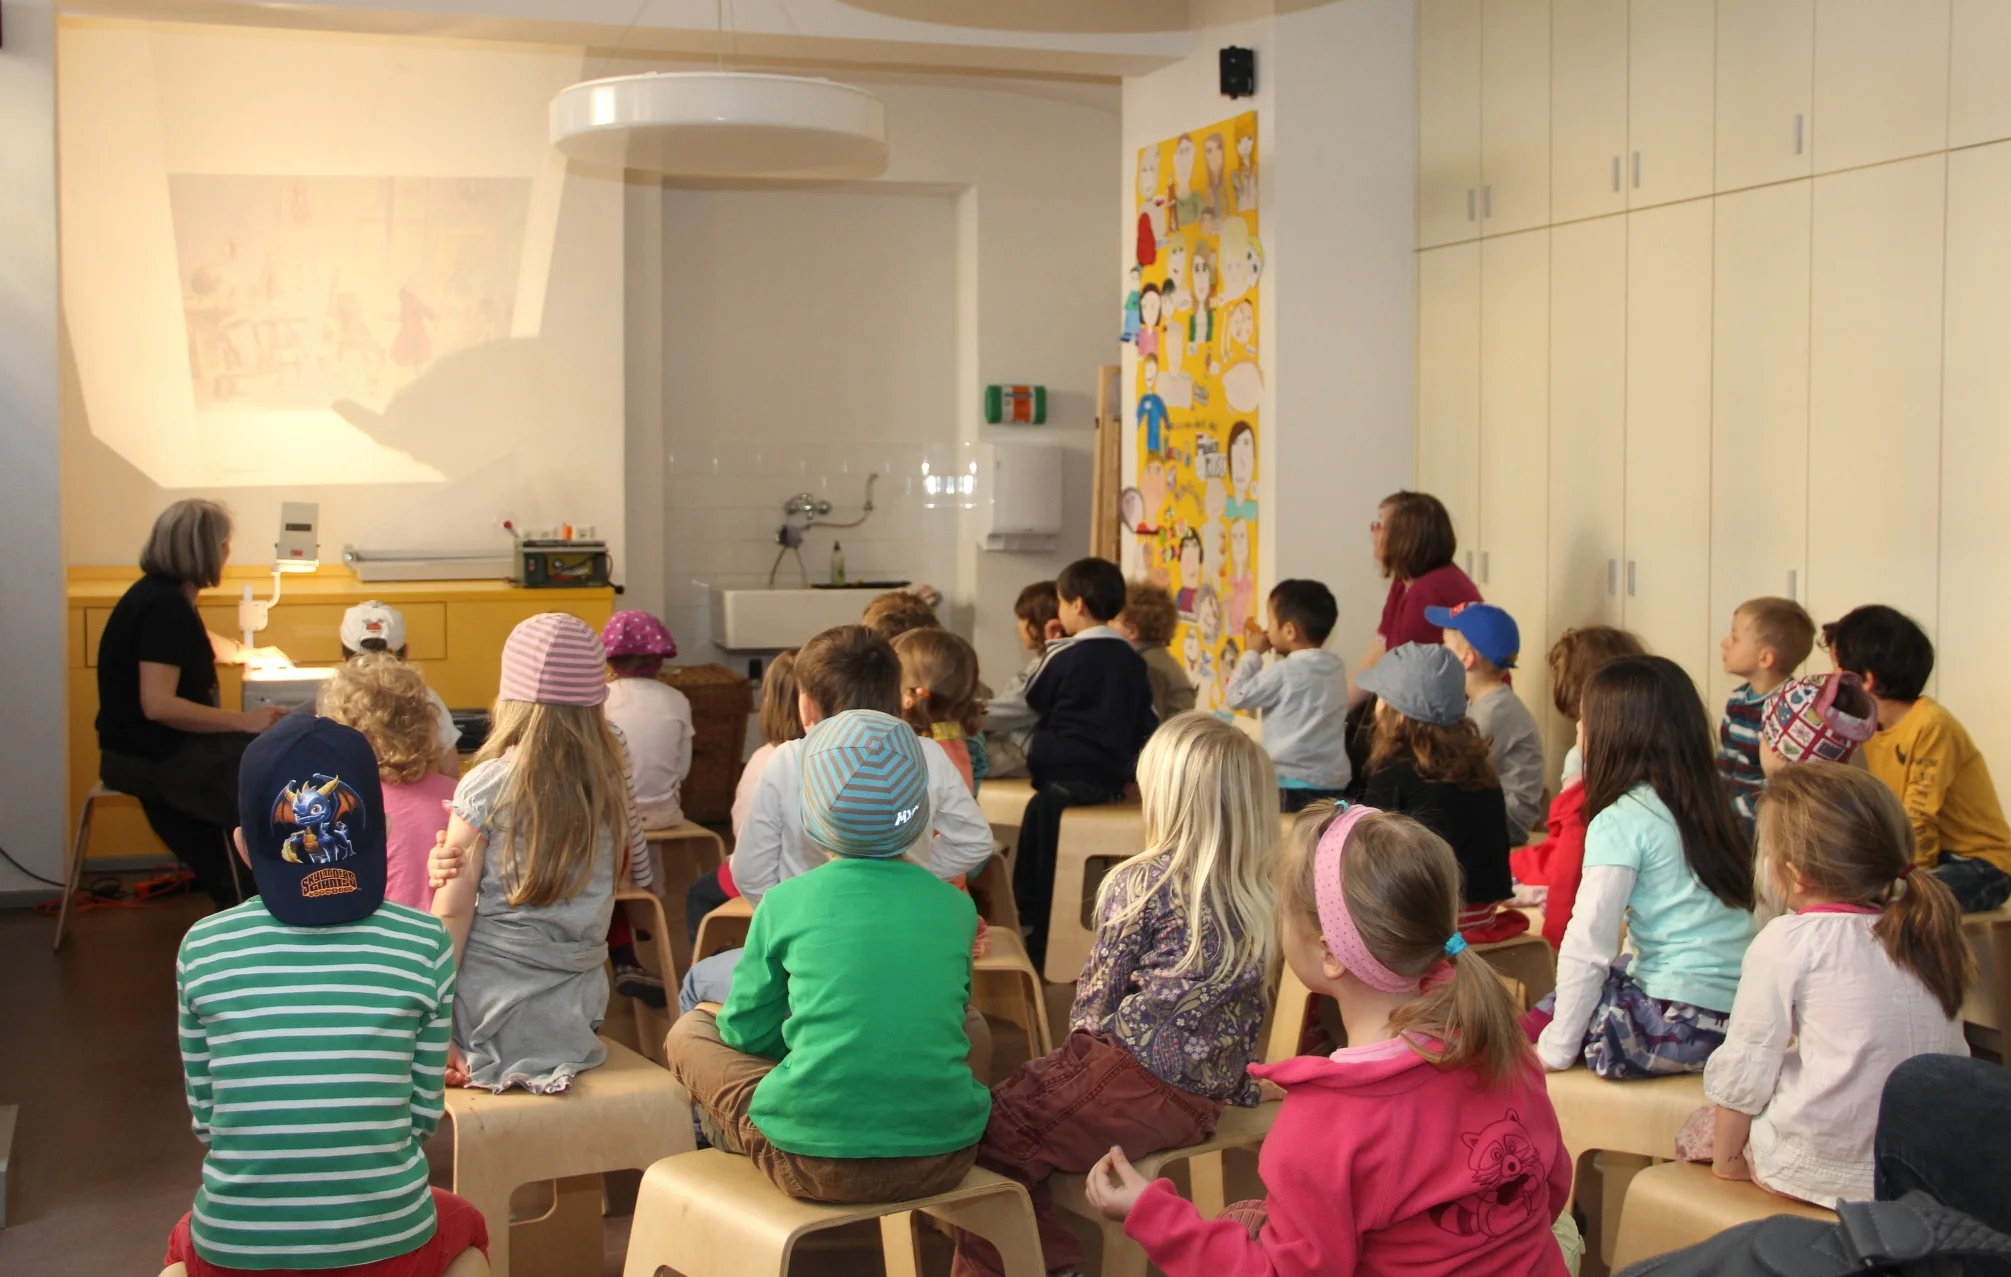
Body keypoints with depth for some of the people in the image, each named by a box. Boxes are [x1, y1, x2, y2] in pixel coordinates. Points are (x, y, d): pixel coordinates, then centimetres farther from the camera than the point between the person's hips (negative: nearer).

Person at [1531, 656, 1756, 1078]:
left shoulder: (1621, 821, -11)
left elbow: (1589, 944, -14)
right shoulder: (1704, 806, 11)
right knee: (1550, 1007, 19)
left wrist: (1557, 1048, -7)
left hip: (1678, 1025, -8)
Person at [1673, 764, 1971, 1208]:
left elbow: (1746, 1064, -9)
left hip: (1819, 1167, -6)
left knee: (1698, 1129, 21)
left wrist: (1725, 1156, 4)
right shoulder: (1925, 937, 4)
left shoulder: (1787, 942, -13)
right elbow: (1954, 1058, 11)